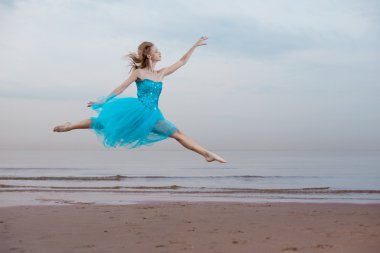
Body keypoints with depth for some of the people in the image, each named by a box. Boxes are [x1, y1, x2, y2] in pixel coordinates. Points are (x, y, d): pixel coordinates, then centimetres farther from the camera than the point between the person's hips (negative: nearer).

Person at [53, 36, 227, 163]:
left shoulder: (162, 73, 12)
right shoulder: (138, 72, -2)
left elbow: (182, 62, 16)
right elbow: (121, 88, 0)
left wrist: (195, 45, 15)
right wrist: (102, 101, -2)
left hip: (152, 115, 4)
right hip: (136, 110, -4)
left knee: (177, 134, 0)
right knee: (104, 120, -8)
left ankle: (207, 154, -1)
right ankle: (69, 127, 10)